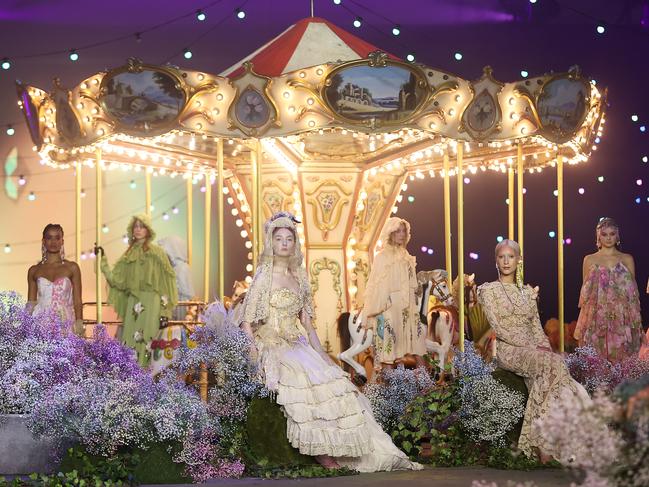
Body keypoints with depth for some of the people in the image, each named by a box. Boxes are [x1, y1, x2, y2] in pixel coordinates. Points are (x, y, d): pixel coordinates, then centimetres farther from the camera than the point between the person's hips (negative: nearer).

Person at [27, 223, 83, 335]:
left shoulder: (72, 268, 7)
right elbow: (30, 303, 14)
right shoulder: (34, 270, 11)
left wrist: (79, 327, -2)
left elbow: (77, 301, 6)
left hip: (65, 324, -1)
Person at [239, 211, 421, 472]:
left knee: (333, 378, -15)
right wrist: (255, 354, -16)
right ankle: (321, 451, -24)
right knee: (309, 380, -29)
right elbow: (247, 322, -6)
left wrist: (321, 353, 10)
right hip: (272, 347, -6)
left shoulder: (299, 278, 15)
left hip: (298, 346, 6)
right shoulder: (264, 276, -2)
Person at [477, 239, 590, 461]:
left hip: (534, 351, 4)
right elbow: (497, 328, -6)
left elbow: (537, 327, 16)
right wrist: (531, 345, -14)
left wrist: (545, 346, -5)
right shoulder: (489, 290, 4)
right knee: (554, 363, -32)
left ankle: (545, 444, -33)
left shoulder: (528, 292, 21)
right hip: (509, 351, -4)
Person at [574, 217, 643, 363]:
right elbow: (585, 293, 10)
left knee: (621, 359, -3)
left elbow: (634, 292, 8)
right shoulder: (589, 260, 8)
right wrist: (582, 323, 5)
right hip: (596, 319, 0)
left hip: (622, 320, 0)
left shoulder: (627, 260, 8)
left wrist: (637, 323, 2)